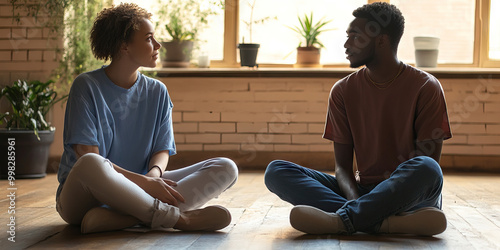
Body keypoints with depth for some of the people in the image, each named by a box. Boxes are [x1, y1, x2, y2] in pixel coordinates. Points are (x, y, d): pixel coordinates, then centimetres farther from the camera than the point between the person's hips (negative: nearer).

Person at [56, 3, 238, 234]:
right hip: (84, 195, -5)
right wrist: (144, 181, -23)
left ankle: (121, 218, -32)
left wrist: (154, 174, -17)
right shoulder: (86, 87, -5)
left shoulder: (157, 92, 10)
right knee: (91, 164, -42)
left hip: (135, 191, 5)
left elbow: (162, 150, 8)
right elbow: (87, 156, -14)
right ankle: (179, 218, -26)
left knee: (225, 168, -12)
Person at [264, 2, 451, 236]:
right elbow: (342, 165, 2)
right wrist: (354, 199, -21)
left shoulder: (425, 87, -2)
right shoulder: (343, 91, 8)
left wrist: (397, 195, -26)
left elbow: (430, 165, -7)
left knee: (425, 168, -38)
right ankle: (386, 222, -33)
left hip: (409, 194, -3)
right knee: (276, 171, -16)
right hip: (362, 191, 4)